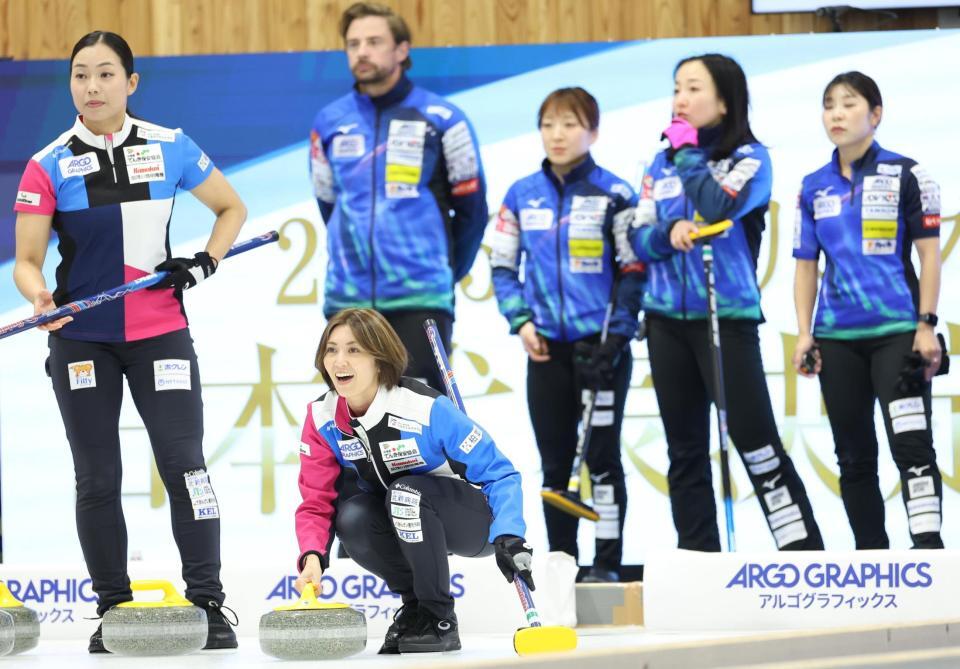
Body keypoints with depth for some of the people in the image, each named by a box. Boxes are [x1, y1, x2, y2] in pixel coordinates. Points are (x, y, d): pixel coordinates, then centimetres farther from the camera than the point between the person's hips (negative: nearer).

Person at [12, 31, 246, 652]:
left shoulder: (170, 148, -1)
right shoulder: (49, 166, -3)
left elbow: (232, 209, 13)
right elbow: (26, 260, -4)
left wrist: (205, 262, -3)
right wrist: (41, 296, -26)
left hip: (160, 332, 0)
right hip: (82, 340, 0)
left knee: (183, 462, -7)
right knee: (98, 478, 6)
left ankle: (209, 604, 0)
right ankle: (114, 610, 16)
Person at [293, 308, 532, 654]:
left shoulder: (426, 407, -28)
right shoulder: (322, 418, -12)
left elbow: (499, 473, -24)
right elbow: (316, 502, -12)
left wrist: (508, 537, -40)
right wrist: (312, 556, -32)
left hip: (475, 521, -5)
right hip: (406, 527, 5)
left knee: (405, 493, -35)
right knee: (351, 518, -27)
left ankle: (439, 618, -19)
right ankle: (415, 601, -1)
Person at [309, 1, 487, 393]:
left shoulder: (441, 120, -2)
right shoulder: (329, 123, 7)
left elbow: (471, 206, 5)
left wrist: (449, 270, 9)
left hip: (420, 300, -4)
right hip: (347, 298, 4)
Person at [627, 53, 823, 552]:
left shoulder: (748, 157, -3)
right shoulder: (662, 164, 11)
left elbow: (716, 207, -21)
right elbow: (638, 237, 7)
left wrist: (688, 152, -10)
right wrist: (671, 230, -13)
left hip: (727, 318, -5)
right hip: (667, 319, 6)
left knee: (754, 438, -11)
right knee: (685, 448, 7)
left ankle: (805, 553, -9)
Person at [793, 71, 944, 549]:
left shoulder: (905, 175, -2)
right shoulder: (814, 187, 10)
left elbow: (929, 253, -3)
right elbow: (806, 265, 13)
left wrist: (926, 326, -10)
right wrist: (804, 334, 4)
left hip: (897, 330, -5)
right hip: (837, 338, 5)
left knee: (911, 445, -16)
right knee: (854, 455, 8)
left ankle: (929, 554, -20)